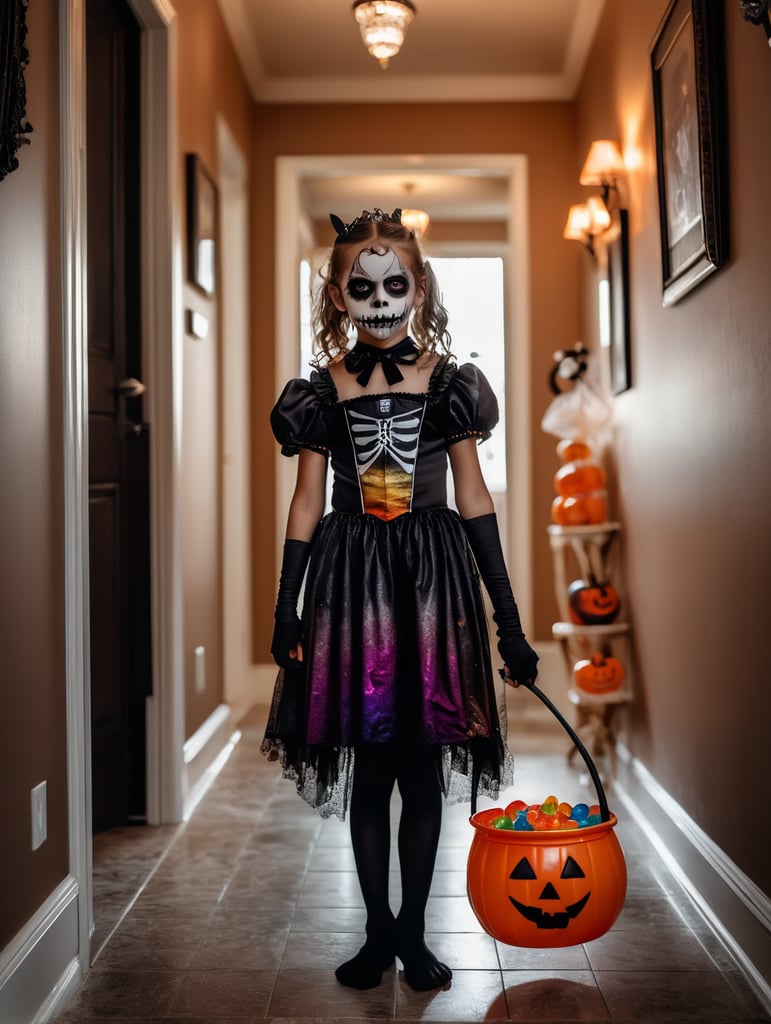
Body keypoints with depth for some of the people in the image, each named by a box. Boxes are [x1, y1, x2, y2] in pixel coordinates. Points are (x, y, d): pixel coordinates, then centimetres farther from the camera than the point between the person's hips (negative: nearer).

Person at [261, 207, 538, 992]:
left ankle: (412, 933, 20)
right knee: (368, 769, 7)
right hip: (352, 584, 0)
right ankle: (380, 928, 22)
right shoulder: (322, 390, 3)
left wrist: (508, 620, 0)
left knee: (423, 774, 5)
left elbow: (474, 501, 3)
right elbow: (306, 506, 5)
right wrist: (286, 612, 0)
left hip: (433, 583, 0)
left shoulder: (449, 384, 2)